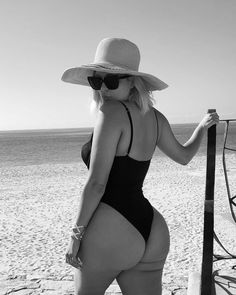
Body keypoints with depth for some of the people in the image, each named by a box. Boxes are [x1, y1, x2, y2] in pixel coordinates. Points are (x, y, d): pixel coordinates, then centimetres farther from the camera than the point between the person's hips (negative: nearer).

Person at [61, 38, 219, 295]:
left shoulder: (112, 111, -15)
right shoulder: (154, 117, 8)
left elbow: (96, 183, -18)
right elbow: (183, 156, 24)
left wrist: (76, 233, -8)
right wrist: (203, 126, 42)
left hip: (109, 232, -6)